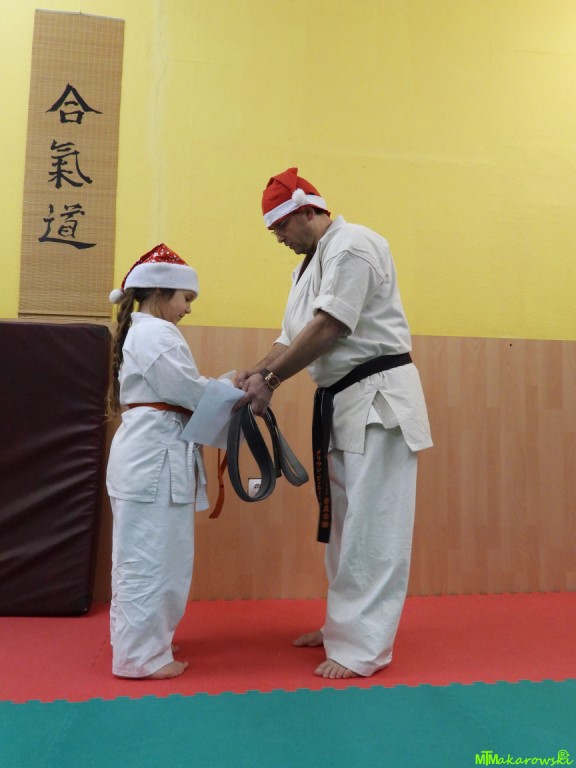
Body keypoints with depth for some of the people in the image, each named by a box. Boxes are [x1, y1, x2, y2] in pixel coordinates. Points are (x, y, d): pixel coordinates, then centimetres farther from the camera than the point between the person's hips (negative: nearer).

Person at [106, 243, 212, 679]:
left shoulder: (139, 333, 20)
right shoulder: (156, 334, -13)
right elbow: (189, 391, -17)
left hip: (148, 453, 11)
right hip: (154, 455, -11)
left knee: (145, 553, 18)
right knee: (149, 555, -3)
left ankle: (141, 639, 32)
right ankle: (141, 655, 9)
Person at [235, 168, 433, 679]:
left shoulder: (352, 245, -11)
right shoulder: (312, 263, 19)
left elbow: (328, 329, -20)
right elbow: (294, 335, 13)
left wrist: (270, 382, -16)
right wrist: (257, 372, -4)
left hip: (377, 397, -10)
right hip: (343, 401, 10)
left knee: (372, 526, -4)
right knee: (342, 521, 15)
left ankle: (364, 647, 7)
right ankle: (344, 625, 30)